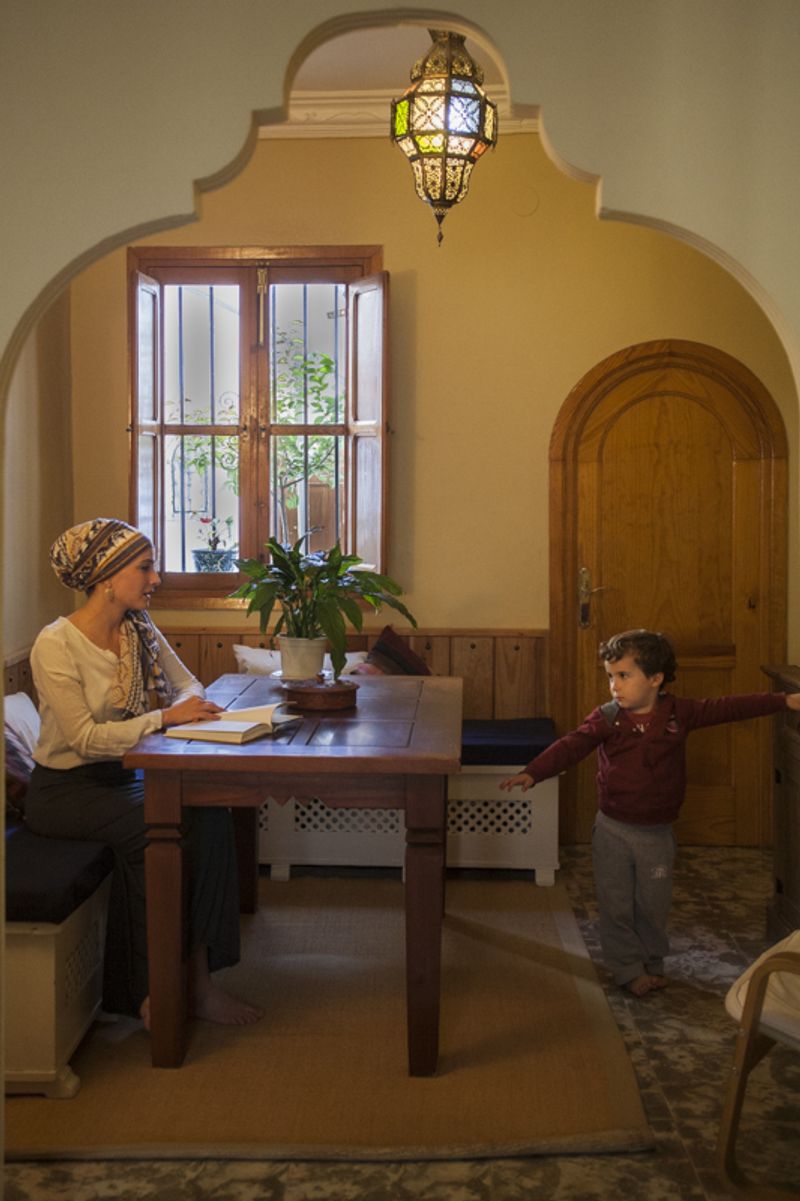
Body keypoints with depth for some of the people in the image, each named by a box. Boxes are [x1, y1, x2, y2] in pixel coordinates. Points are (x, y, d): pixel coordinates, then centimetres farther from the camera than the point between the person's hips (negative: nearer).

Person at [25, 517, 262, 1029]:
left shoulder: (140, 628, 3)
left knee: (210, 811, -21)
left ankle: (198, 977, -17)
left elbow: (188, 683, 10)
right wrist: (165, 718, -28)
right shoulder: (55, 646, -18)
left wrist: (193, 703, -14)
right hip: (65, 789, -6)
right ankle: (149, 988, -13)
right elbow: (85, 737, -23)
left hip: (122, 776, 6)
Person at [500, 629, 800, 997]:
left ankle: (652, 961, 36)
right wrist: (533, 772, -35)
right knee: (616, 905, 7)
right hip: (613, 830, -1)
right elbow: (571, 746, -21)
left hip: (657, 832, 1)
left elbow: (727, 709, -2)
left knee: (653, 904, 14)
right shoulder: (606, 718, -10)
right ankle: (628, 968, 25)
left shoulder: (679, 713, -5)